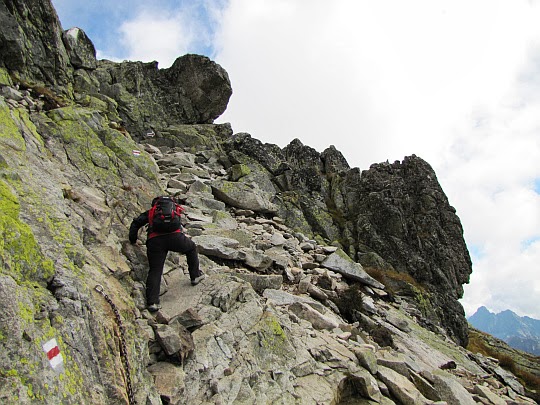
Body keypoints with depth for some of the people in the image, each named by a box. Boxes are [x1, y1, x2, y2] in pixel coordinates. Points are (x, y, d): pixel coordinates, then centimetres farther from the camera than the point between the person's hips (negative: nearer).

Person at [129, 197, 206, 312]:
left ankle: (152, 302, -6)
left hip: (154, 240, 0)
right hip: (174, 236, 0)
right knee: (192, 248, 29)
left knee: (155, 271, 5)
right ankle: (195, 276, 33)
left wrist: (133, 240, 30)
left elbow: (136, 223, 22)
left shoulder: (149, 212, 29)